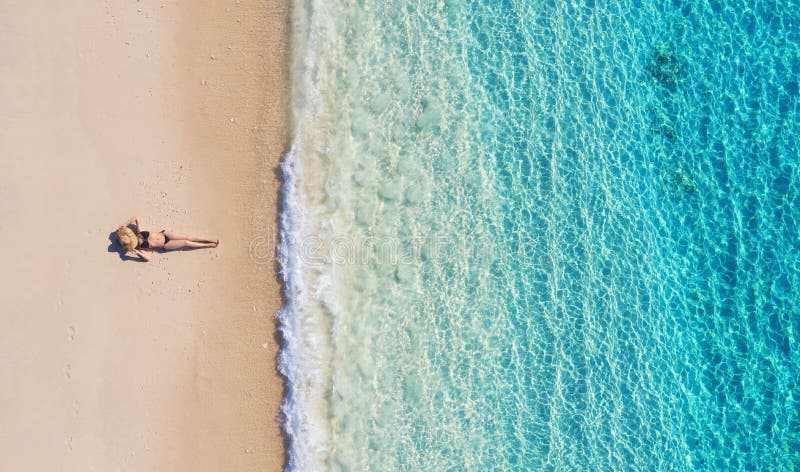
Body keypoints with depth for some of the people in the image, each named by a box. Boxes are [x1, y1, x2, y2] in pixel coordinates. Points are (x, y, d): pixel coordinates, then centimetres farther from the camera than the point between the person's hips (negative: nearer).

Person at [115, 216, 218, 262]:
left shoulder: (138, 234, -5)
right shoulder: (138, 247, -14)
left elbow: (136, 218, -5)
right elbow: (148, 258, -19)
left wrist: (123, 226, -12)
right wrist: (136, 252, -32)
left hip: (164, 234, 3)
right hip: (165, 245, -3)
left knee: (188, 238, -3)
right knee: (186, 243, -10)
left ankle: (211, 240, 6)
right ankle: (209, 245, 3)